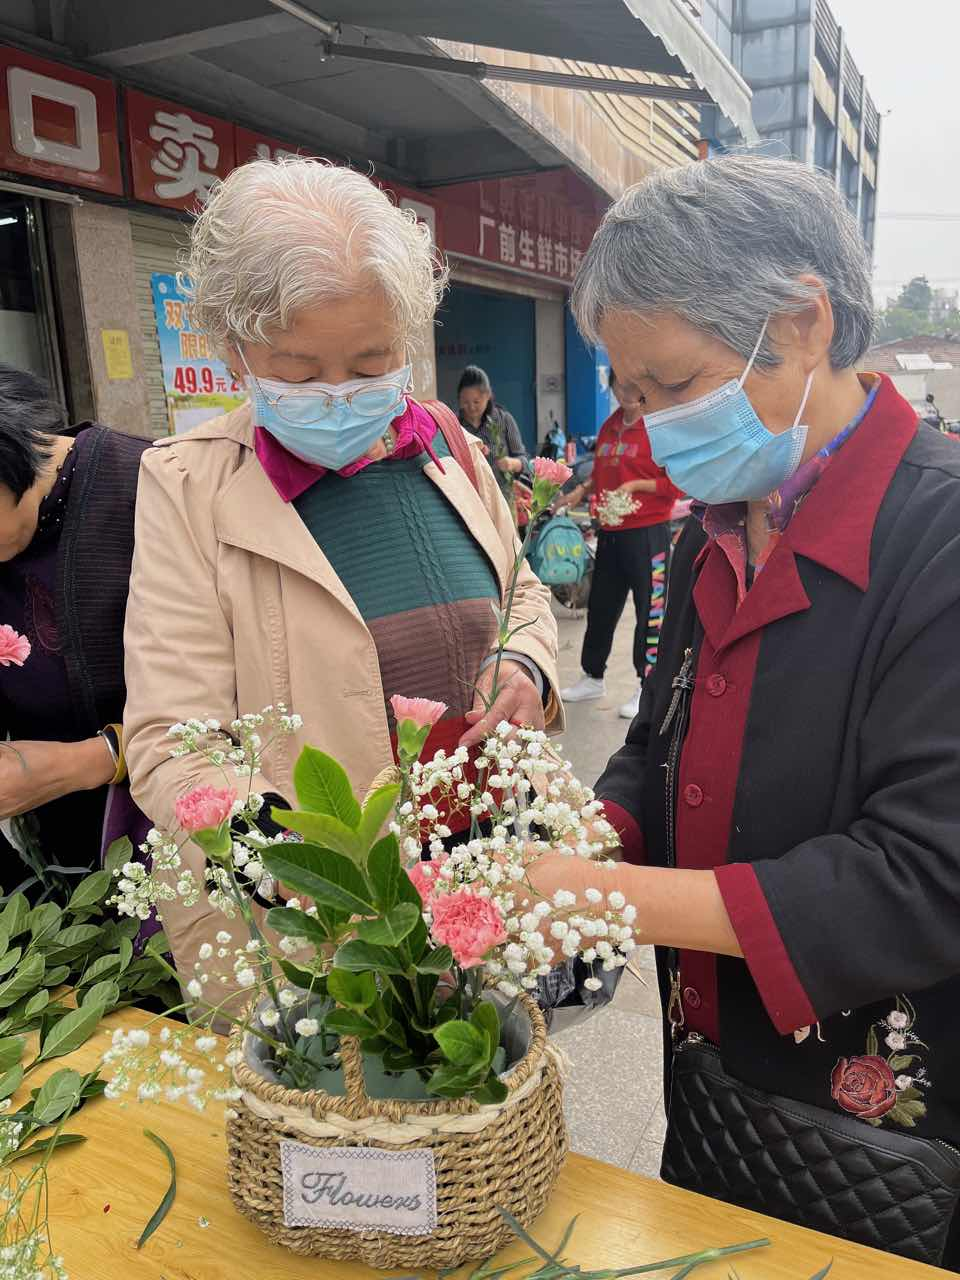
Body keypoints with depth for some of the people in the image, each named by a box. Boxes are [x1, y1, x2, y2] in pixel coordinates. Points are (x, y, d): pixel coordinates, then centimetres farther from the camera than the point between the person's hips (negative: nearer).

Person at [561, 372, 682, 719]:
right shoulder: (609, 426, 12)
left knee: (650, 609, 2)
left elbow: (677, 483, -11)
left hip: (647, 531, -7)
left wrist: (636, 485, -19)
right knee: (600, 606, 15)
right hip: (610, 531, 7)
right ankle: (593, 678, 31)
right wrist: (582, 490, 6)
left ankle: (648, 688, 14)